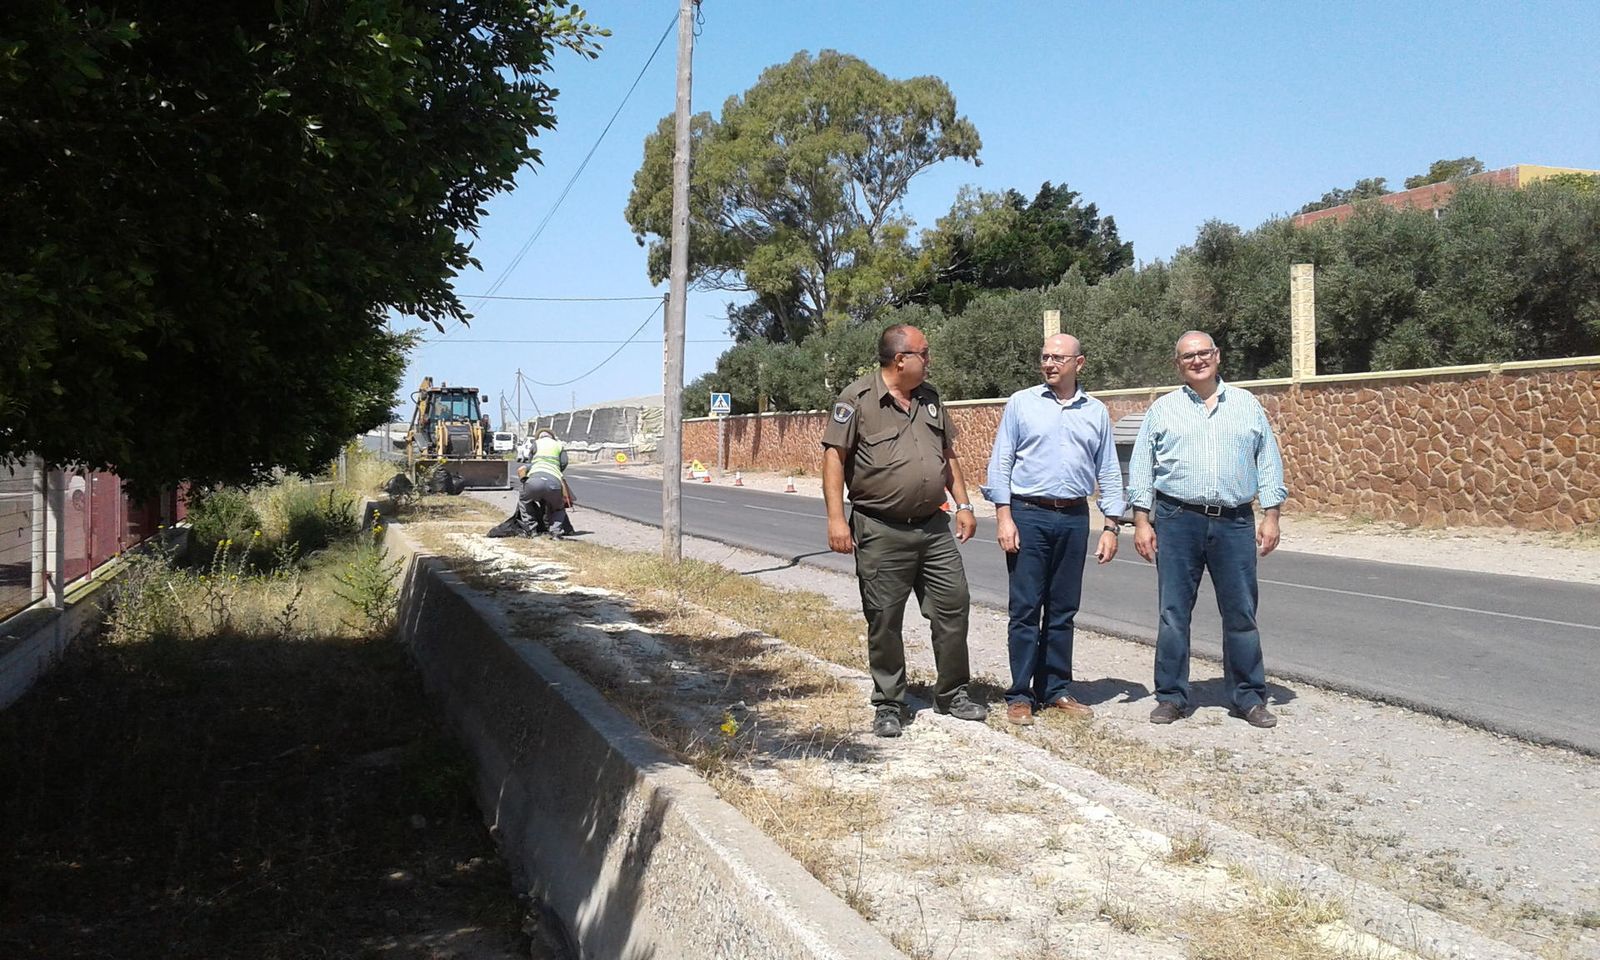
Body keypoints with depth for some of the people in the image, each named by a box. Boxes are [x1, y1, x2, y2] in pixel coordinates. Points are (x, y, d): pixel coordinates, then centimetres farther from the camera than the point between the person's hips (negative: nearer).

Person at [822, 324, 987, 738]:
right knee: (884, 620, 3)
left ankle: (952, 694, 24)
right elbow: (834, 457, -9)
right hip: (881, 532, -5)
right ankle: (888, 704, 17)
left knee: (953, 607, 7)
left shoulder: (930, 398, 13)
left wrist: (963, 505, 13)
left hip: (934, 528, 6)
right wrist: (836, 517, -17)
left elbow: (948, 455, 20)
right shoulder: (857, 398, -6)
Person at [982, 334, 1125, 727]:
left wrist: (1111, 526, 6)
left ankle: (1056, 690, 18)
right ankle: (1020, 695, 5)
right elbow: (1000, 462, 0)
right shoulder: (1021, 403, 2)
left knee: (1063, 610, 9)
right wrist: (1003, 517, -8)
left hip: (1074, 518, 3)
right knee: (1025, 609, -1)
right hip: (1028, 515, -3)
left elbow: (1108, 472, 12)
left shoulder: (1096, 412, 10)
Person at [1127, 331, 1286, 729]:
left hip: (1235, 522, 1)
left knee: (1241, 614, 4)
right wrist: (1142, 520, 0)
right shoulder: (1163, 409, 9)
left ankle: (1249, 697, 15)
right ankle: (1171, 697, 13)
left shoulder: (1247, 406, 11)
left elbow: (1269, 463, 11)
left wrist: (1270, 516, 3)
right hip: (1177, 521, 0)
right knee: (1173, 614, 3)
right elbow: (1141, 469, 7)